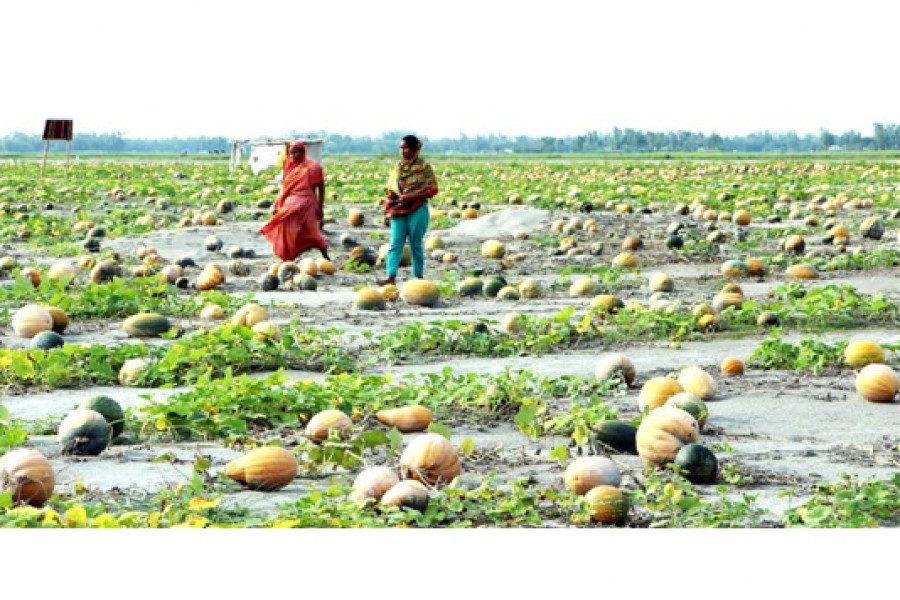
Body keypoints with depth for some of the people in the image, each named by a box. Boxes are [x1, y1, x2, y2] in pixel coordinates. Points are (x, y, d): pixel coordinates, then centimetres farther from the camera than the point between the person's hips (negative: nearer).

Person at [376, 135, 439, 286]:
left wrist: (411, 196, -17)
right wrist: (389, 205, 2)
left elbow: (432, 189, -9)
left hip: (417, 210, -5)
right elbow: (391, 189, 18)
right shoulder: (398, 167, 11)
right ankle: (391, 277, -10)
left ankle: (419, 277, 13)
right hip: (398, 211, 5)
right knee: (395, 244, -4)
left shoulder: (424, 167, -4)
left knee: (416, 245, 3)